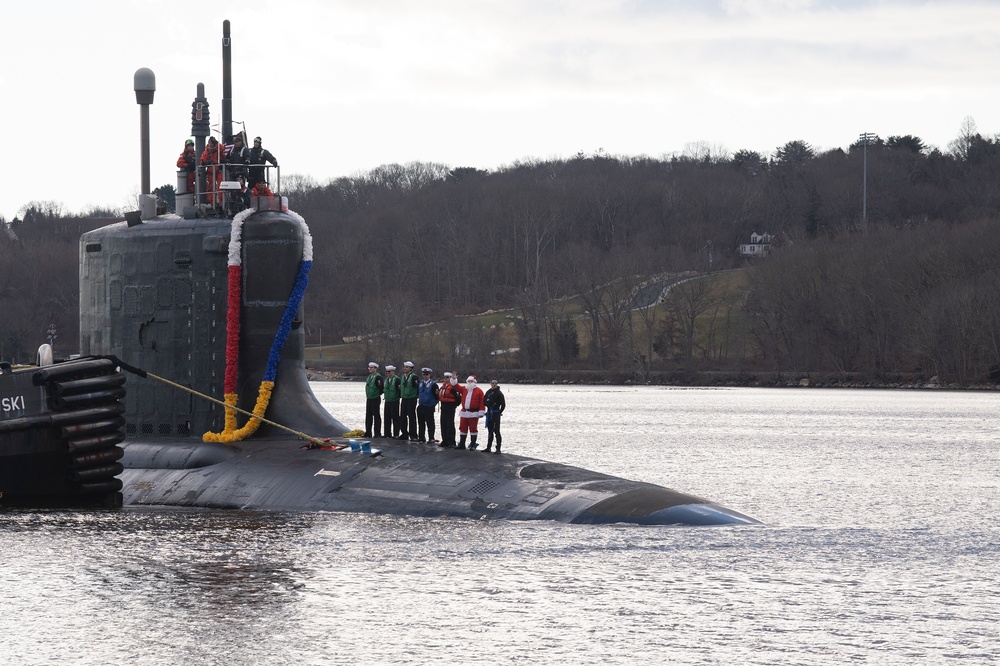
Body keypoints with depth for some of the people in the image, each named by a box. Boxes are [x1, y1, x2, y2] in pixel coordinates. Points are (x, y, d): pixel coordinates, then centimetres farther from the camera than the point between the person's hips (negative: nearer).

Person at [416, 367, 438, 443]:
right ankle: (421, 437, 18)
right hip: (421, 406, 6)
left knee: (430, 423, -3)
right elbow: (418, 393, 23)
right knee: (421, 422, 11)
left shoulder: (433, 384, -8)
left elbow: (437, 395, -7)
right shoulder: (420, 383, 11)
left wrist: (435, 403, -5)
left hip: (429, 407, -6)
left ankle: (431, 438, 2)